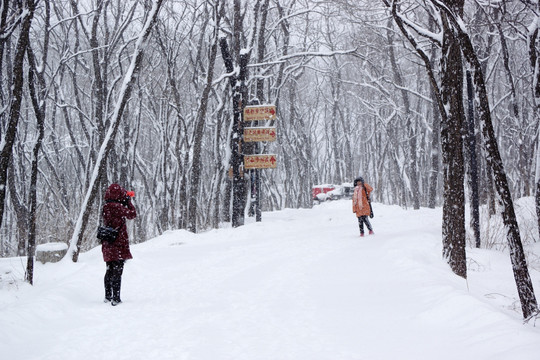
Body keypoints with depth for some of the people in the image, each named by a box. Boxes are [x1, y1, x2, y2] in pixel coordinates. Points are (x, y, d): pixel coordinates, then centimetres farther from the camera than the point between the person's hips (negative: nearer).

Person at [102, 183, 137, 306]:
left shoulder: (106, 207, 7)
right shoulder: (117, 207, -16)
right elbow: (132, 214, -8)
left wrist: (125, 202, 18)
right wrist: (128, 201, 2)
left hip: (108, 245, 8)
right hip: (119, 244, -8)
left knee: (110, 270, 17)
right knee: (117, 271, -4)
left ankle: (108, 296, 25)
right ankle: (116, 298, -4)